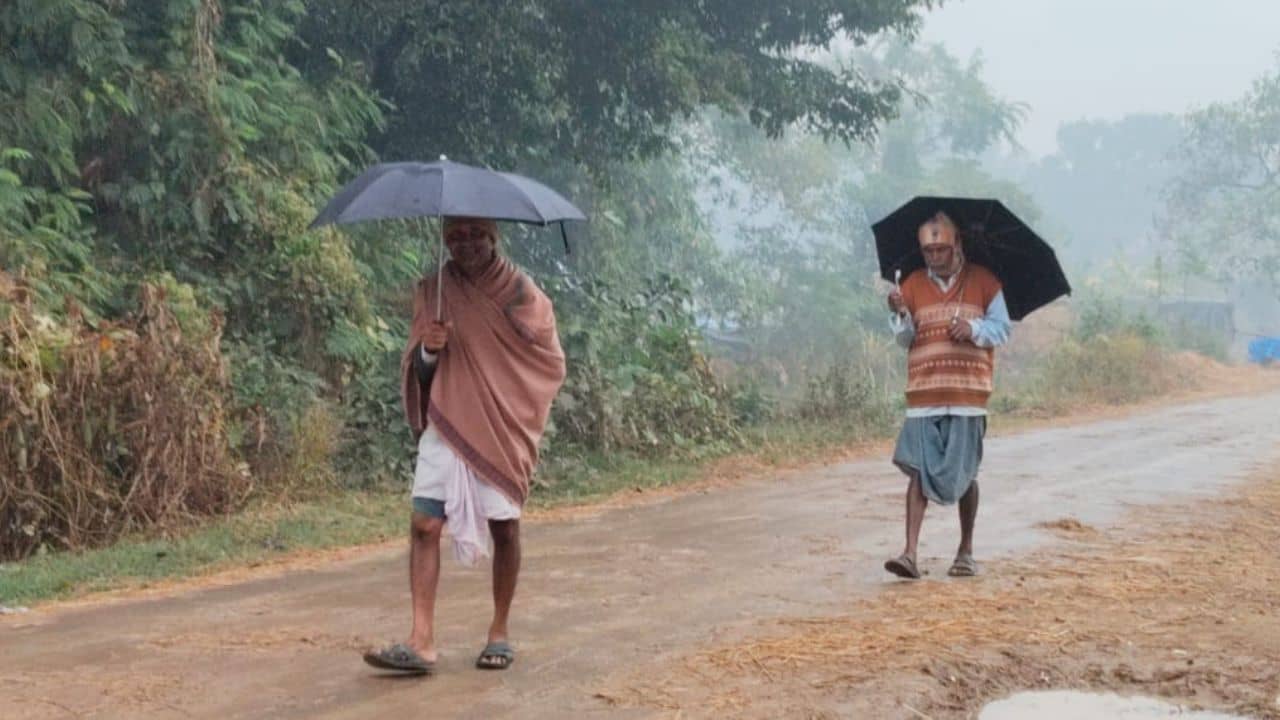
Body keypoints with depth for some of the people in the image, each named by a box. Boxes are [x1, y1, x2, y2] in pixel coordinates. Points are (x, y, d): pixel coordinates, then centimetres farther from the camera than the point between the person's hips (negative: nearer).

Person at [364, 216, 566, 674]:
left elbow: (551, 362, 8)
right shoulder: (433, 292, 6)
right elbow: (417, 369, 6)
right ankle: (422, 642, -11)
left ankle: (500, 633, 18)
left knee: (504, 527, 4)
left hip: (504, 428, -1)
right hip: (447, 425, 2)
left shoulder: (521, 293, 1)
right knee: (424, 524, -10)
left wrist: (522, 413, -1)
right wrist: (428, 349, -15)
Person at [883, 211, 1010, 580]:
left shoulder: (984, 282, 6)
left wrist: (974, 330, -13)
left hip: (968, 393, -1)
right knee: (919, 471, -7)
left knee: (964, 474, 5)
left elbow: (1002, 329, 6)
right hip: (923, 393, 1)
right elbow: (905, 339, 7)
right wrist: (900, 315, -13)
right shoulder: (913, 284, 9)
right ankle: (910, 553, -11)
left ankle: (966, 552, 20)